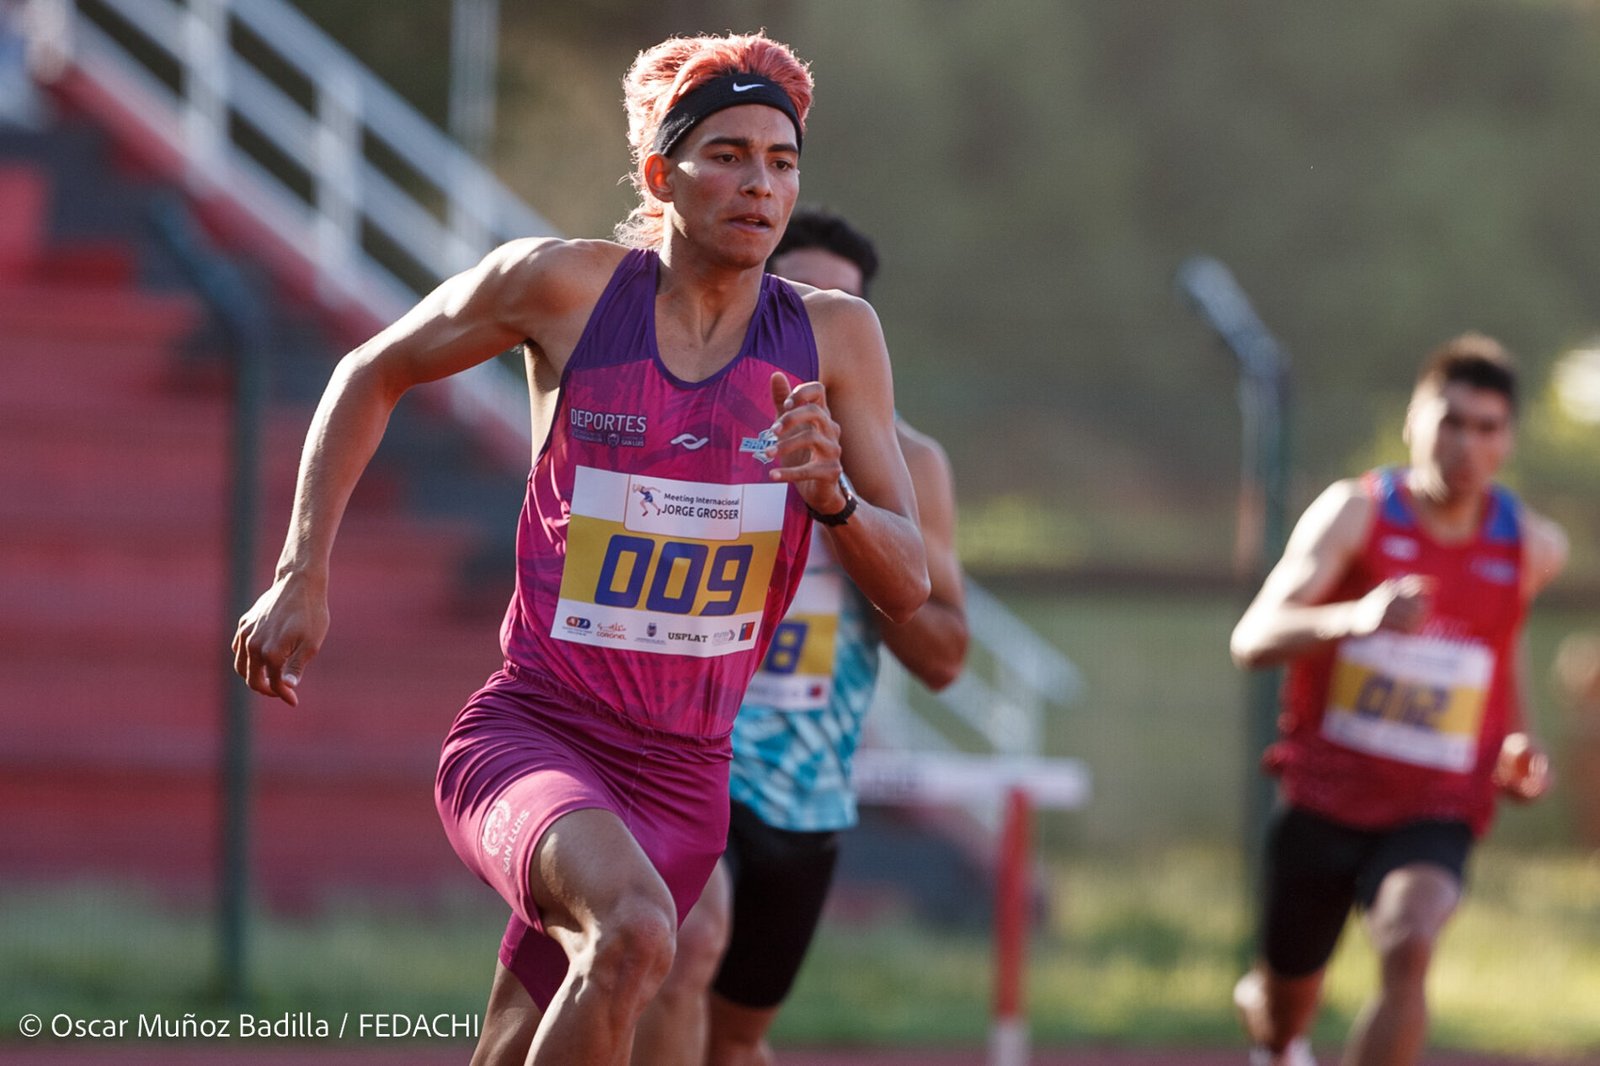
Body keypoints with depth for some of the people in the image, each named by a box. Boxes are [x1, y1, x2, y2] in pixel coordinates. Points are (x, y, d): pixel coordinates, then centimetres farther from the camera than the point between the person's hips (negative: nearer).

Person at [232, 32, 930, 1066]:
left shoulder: (835, 338, 0)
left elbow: (907, 587, -1)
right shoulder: (565, 285, -6)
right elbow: (374, 374, 11)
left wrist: (832, 494, -22)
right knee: (635, 928, -35)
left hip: (681, 782, 4)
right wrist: (302, 579, 4)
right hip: (527, 736, -4)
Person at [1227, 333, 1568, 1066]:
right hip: (1323, 798, 0)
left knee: (1409, 946, -31)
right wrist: (1357, 617, -47)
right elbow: (1253, 639, -26)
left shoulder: (1533, 547, -3)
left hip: (1435, 813, 0)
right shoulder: (1355, 513, -12)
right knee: (1287, 994, 17)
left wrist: (1520, 753, 6)